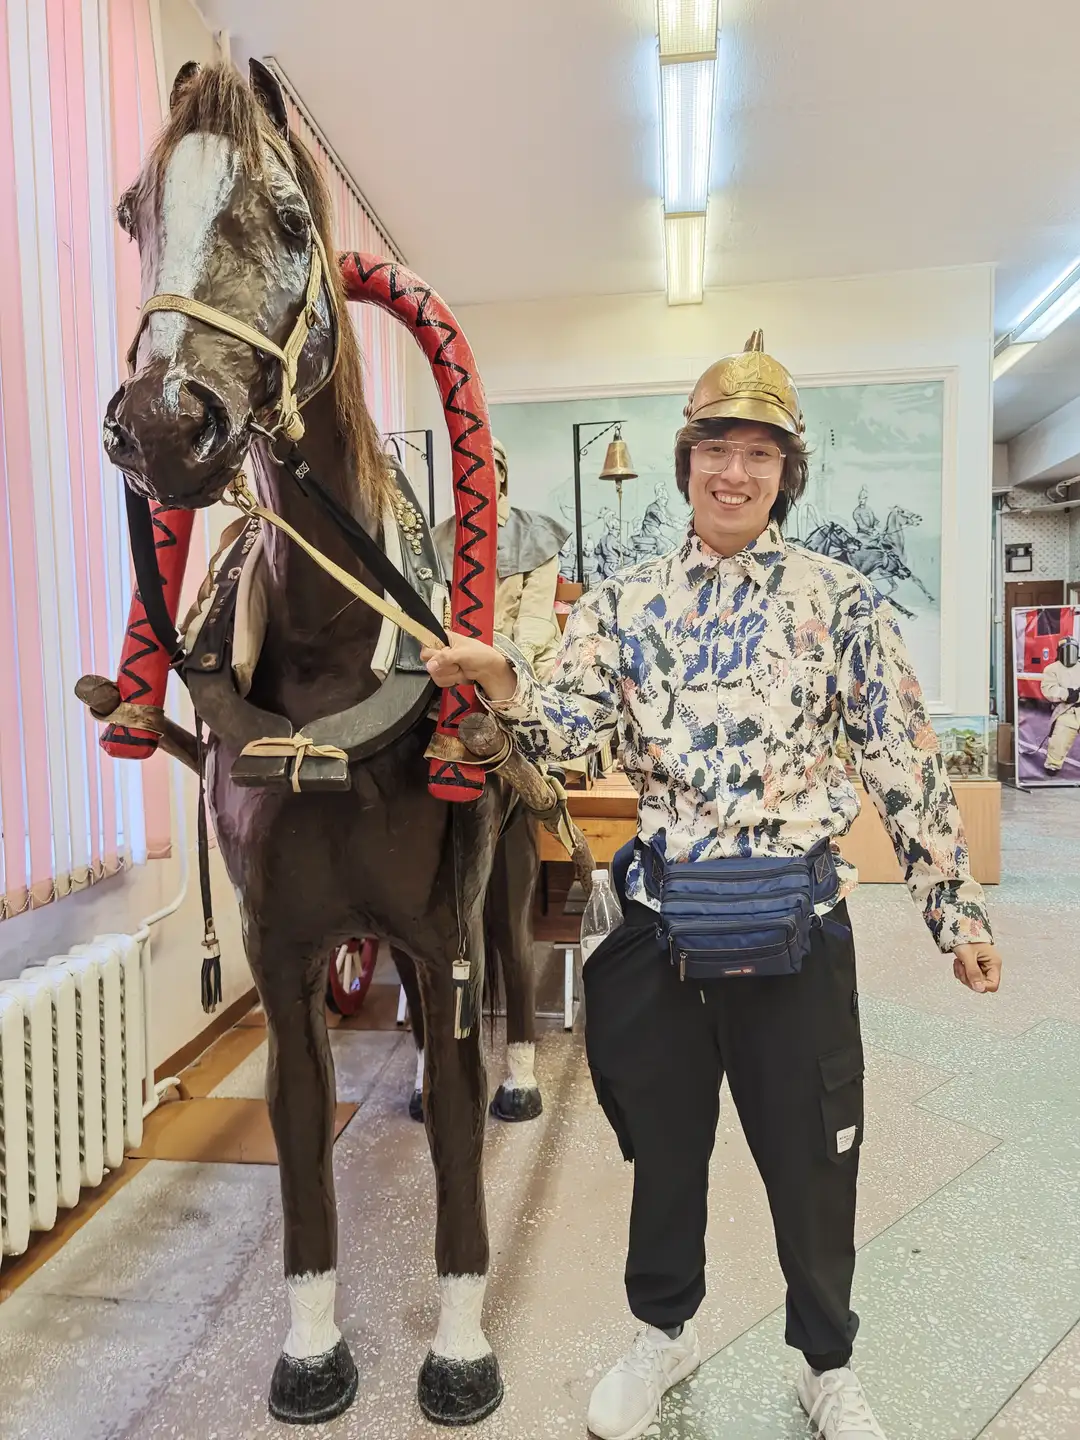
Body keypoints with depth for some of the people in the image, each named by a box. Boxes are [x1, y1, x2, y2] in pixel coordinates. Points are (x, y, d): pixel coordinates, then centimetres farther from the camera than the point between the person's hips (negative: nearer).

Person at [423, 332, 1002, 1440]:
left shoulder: (840, 600, -2)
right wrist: (497, 684, -25)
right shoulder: (625, 601, 3)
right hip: (661, 919, 2)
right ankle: (663, 1330, 47)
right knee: (663, 1142, 19)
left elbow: (905, 763, -1)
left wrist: (956, 907, -2)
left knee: (811, 1159, 15)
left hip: (796, 923, -1)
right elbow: (564, 729, -5)